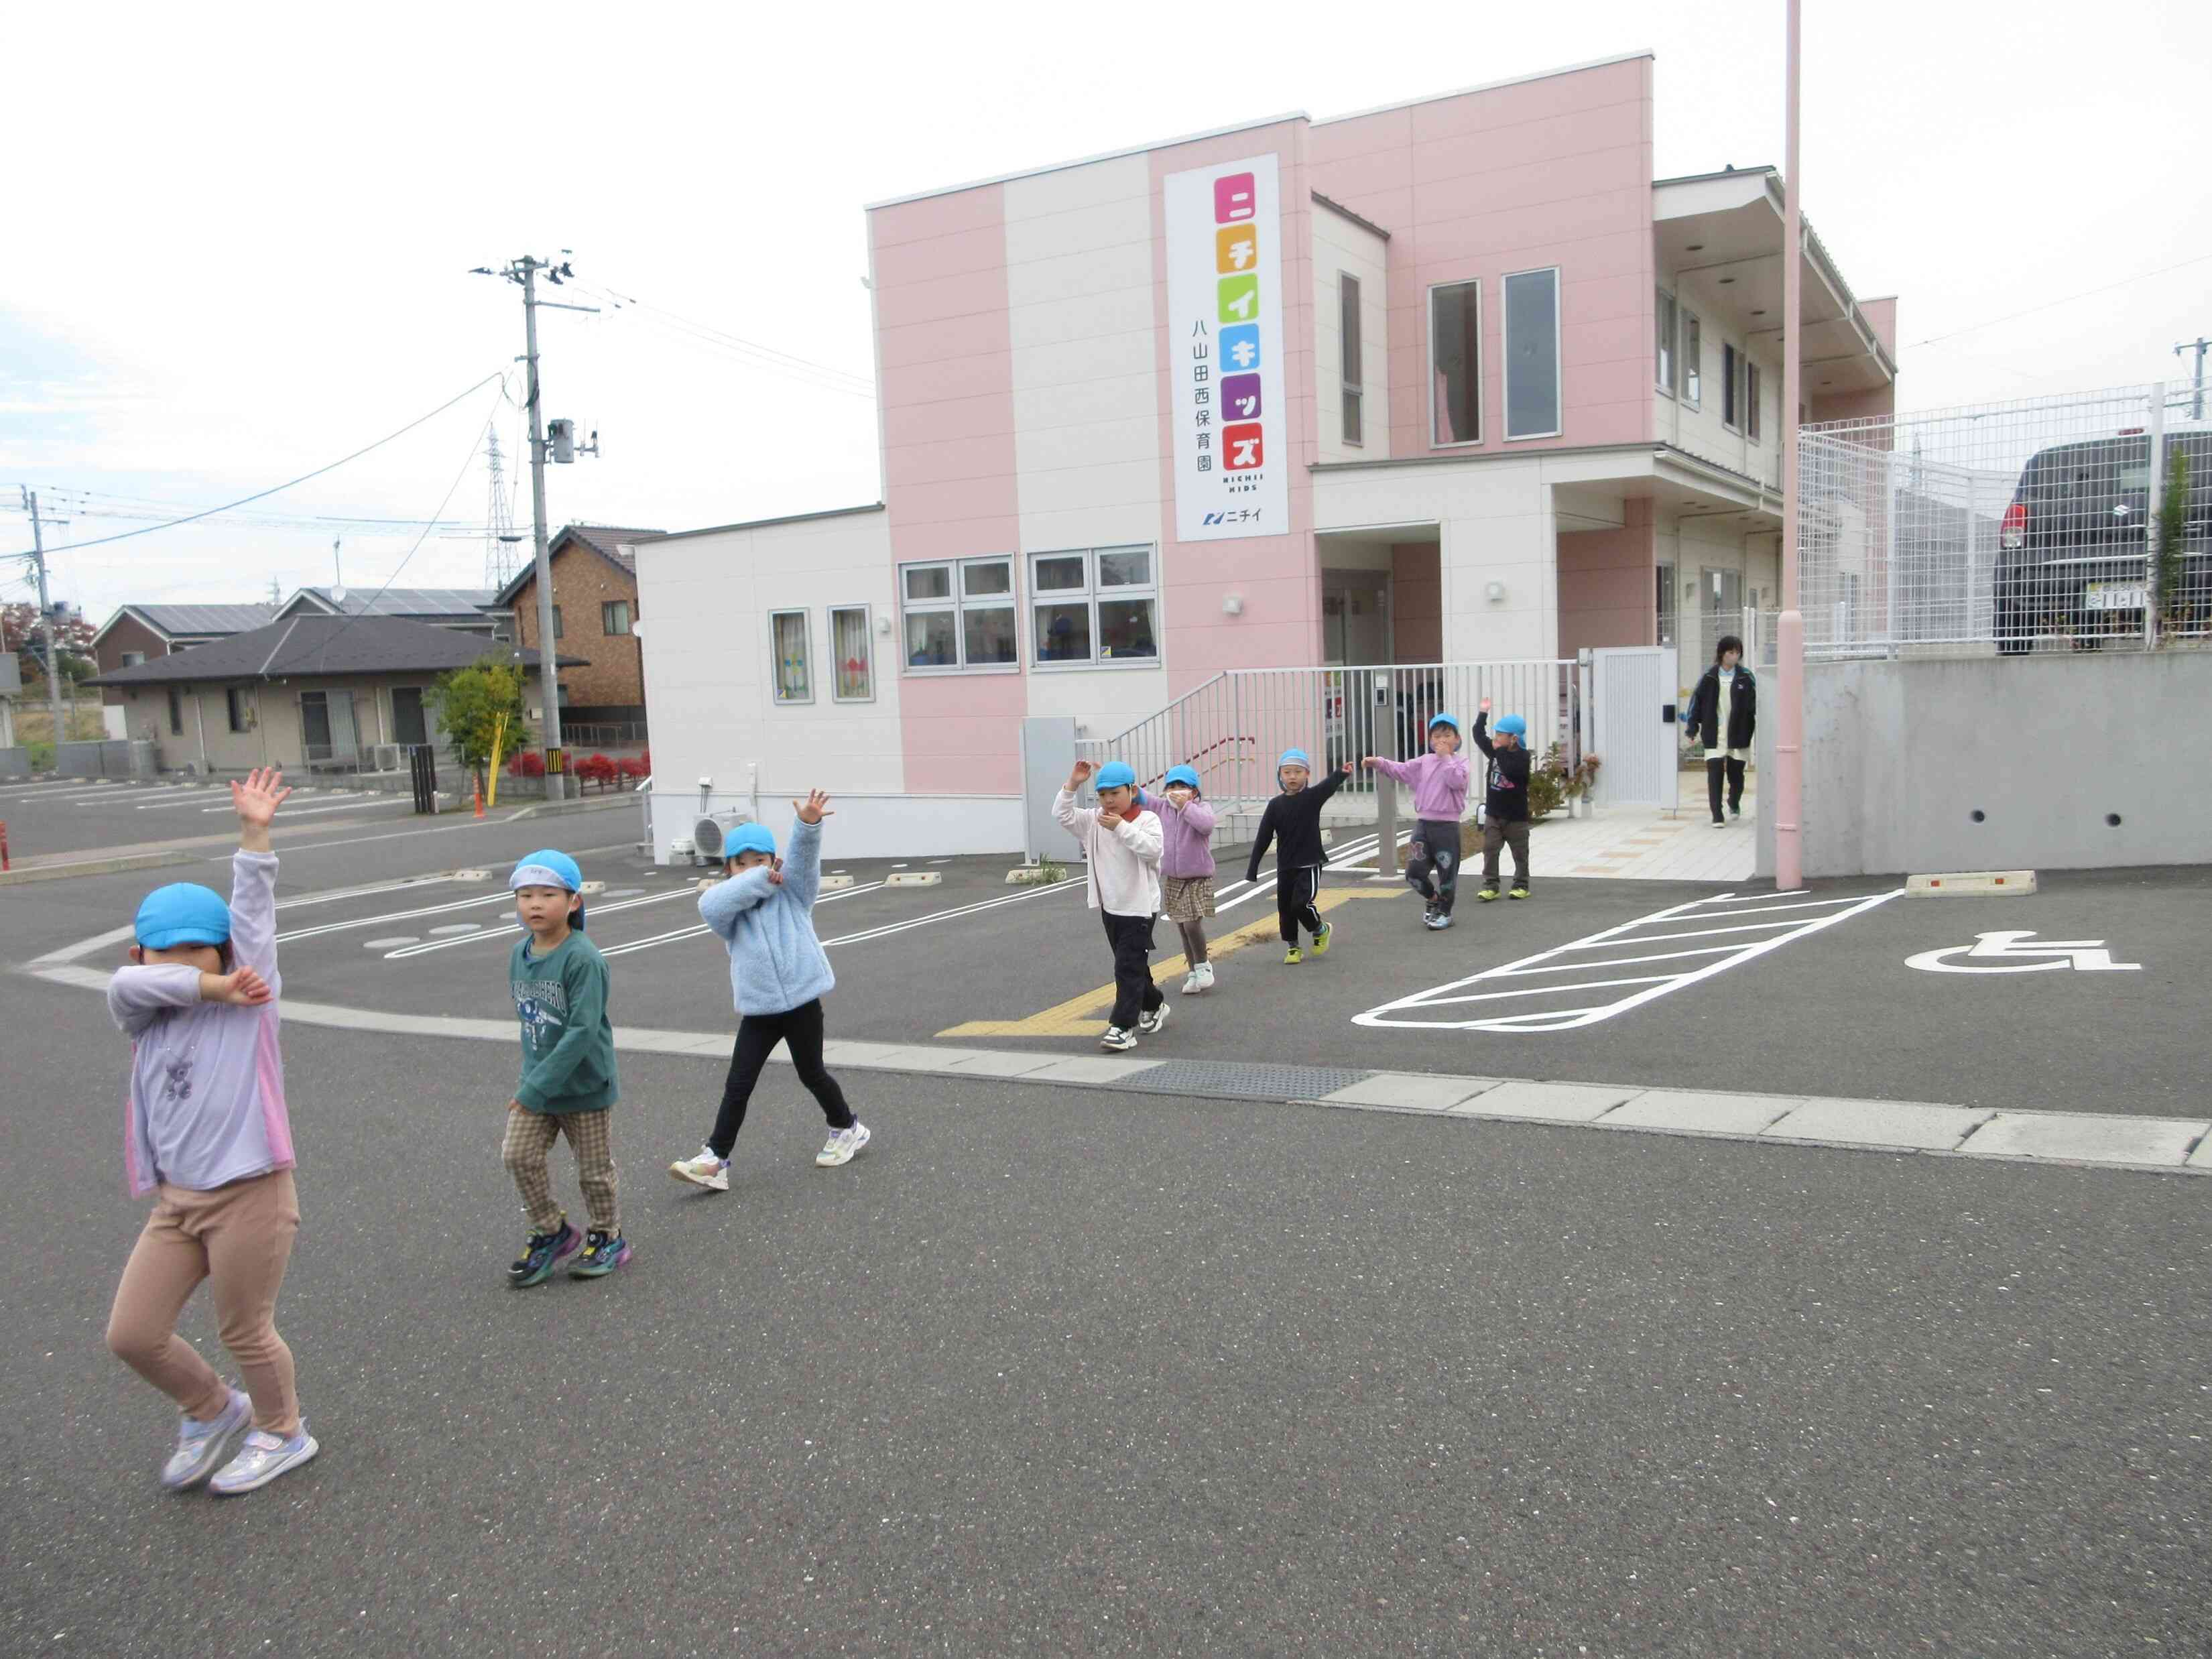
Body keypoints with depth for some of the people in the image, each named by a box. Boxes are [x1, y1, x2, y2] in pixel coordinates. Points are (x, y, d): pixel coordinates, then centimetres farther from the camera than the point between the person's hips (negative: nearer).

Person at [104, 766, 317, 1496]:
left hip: (250, 1195, -5)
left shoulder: (250, 1003, -6)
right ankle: (212, 1410, 34)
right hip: (177, 1199, 5)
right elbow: (125, 983, -16)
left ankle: (282, 1433, 34)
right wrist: (211, 989, -21)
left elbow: (253, 919, -14)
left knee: (246, 1333, 8)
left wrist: (253, 833, -21)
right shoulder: (147, 1019, 5)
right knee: (131, 1334, 8)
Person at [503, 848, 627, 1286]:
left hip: (585, 1086, -6)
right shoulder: (520, 954, 0)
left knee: (593, 1171, 8)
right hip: (536, 1082, 6)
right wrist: (530, 1078, 10)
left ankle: (608, 1237, 31)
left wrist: (537, 1088, -25)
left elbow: (582, 1031, -26)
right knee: (518, 1156, -1)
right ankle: (552, 1234, 19)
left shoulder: (583, 959, -23)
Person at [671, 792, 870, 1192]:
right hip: (758, 1011, 1)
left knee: (812, 1073, 14)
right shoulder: (728, 907, 1)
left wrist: (809, 823, -38)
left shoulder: (792, 893, 1)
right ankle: (714, 1160, 3)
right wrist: (760, 881, -23)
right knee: (737, 1086, -1)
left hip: (802, 1002, -1)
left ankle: (847, 1129, 36)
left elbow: (804, 858, -17)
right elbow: (711, 906, -23)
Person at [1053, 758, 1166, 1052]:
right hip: (1110, 907, 7)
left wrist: (1121, 827, -30)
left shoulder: (1147, 819, -11)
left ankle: (1122, 1027, -12)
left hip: (1139, 907, -6)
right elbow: (1062, 815, -4)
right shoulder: (1094, 821, 4)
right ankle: (1153, 1007, 40)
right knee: (1133, 965, 20)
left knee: (1128, 967, -10)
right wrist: (1073, 784, -14)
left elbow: (1152, 850, -26)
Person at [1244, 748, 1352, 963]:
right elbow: (1263, 838, 2)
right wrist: (1252, 869, 0)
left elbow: (1329, 785, -27)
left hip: (1309, 864, -4)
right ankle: (1292, 947, 25)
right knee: (1285, 908, 7)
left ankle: (1320, 930, 13)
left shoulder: (1312, 797, -5)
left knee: (1301, 903, -16)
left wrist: (1342, 773, -48)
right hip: (1285, 867, 4)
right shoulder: (1276, 805, 1)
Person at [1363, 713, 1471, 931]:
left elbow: (1457, 782, -21)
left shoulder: (1460, 761, -2)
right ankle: (1433, 899, 28)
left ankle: (1445, 911, 22)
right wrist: (1379, 763, -4)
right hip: (1423, 822, 4)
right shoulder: (1425, 761, 11)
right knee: (1414, 871, 1)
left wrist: (1446, 757, -17)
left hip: (1447, 825, -4)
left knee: (1447, 871, 4)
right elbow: (1402, 770, 10)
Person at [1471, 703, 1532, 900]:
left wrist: (1501, 750, -23)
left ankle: (1521, 886, 17)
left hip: (1516, 816, -5)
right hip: (1493, 814, 5)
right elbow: (1479, 736, 9)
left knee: (1520, 853, 7)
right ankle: (1490, 886, -1)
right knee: (1490, 850, -2)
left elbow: (1510, 771, -30)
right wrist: (1483, 713, 5)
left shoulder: (1523, 756, -13)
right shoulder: (1496, 751, 5)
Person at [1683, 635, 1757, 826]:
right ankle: (1717, 816, -2)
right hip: (1713, 735, 0)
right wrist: (1692, 729, 3)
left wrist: (1759, 730, -8)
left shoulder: (1746, 677, 0)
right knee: (1714, 774, -7)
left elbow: (1755, 703, -1)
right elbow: (1696, 701, 5)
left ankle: (1734, 804, 39)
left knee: (1736, 774, 11)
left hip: (1738, 734, 0)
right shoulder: (1708, 677, 0)